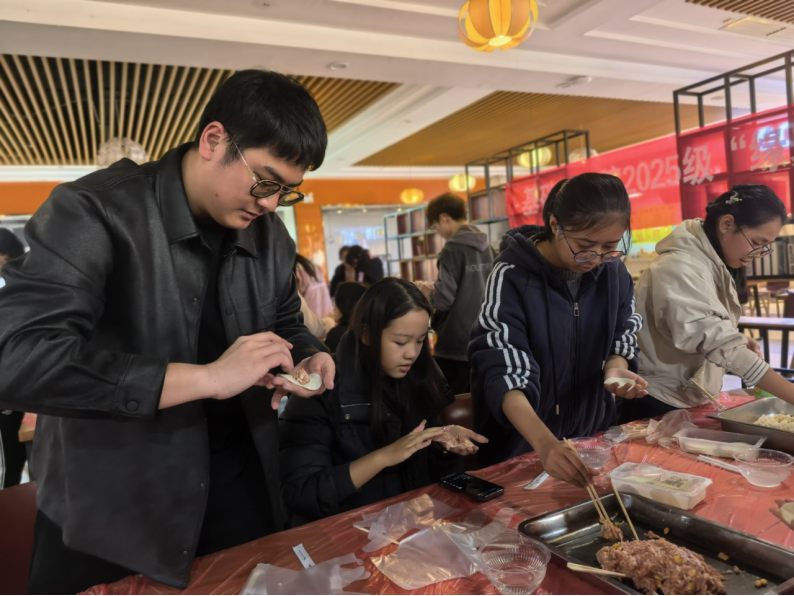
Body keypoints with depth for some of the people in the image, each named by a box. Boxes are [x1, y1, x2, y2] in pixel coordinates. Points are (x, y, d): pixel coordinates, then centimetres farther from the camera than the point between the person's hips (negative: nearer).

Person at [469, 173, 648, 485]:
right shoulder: (512, 277, -25)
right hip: (523, 441, -5)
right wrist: (544, 442, -45)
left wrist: (615, 367, -20)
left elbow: (621, 339, 3)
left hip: (592, 433, 5)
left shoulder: (614, 271, -9)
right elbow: (503, 371, -31)